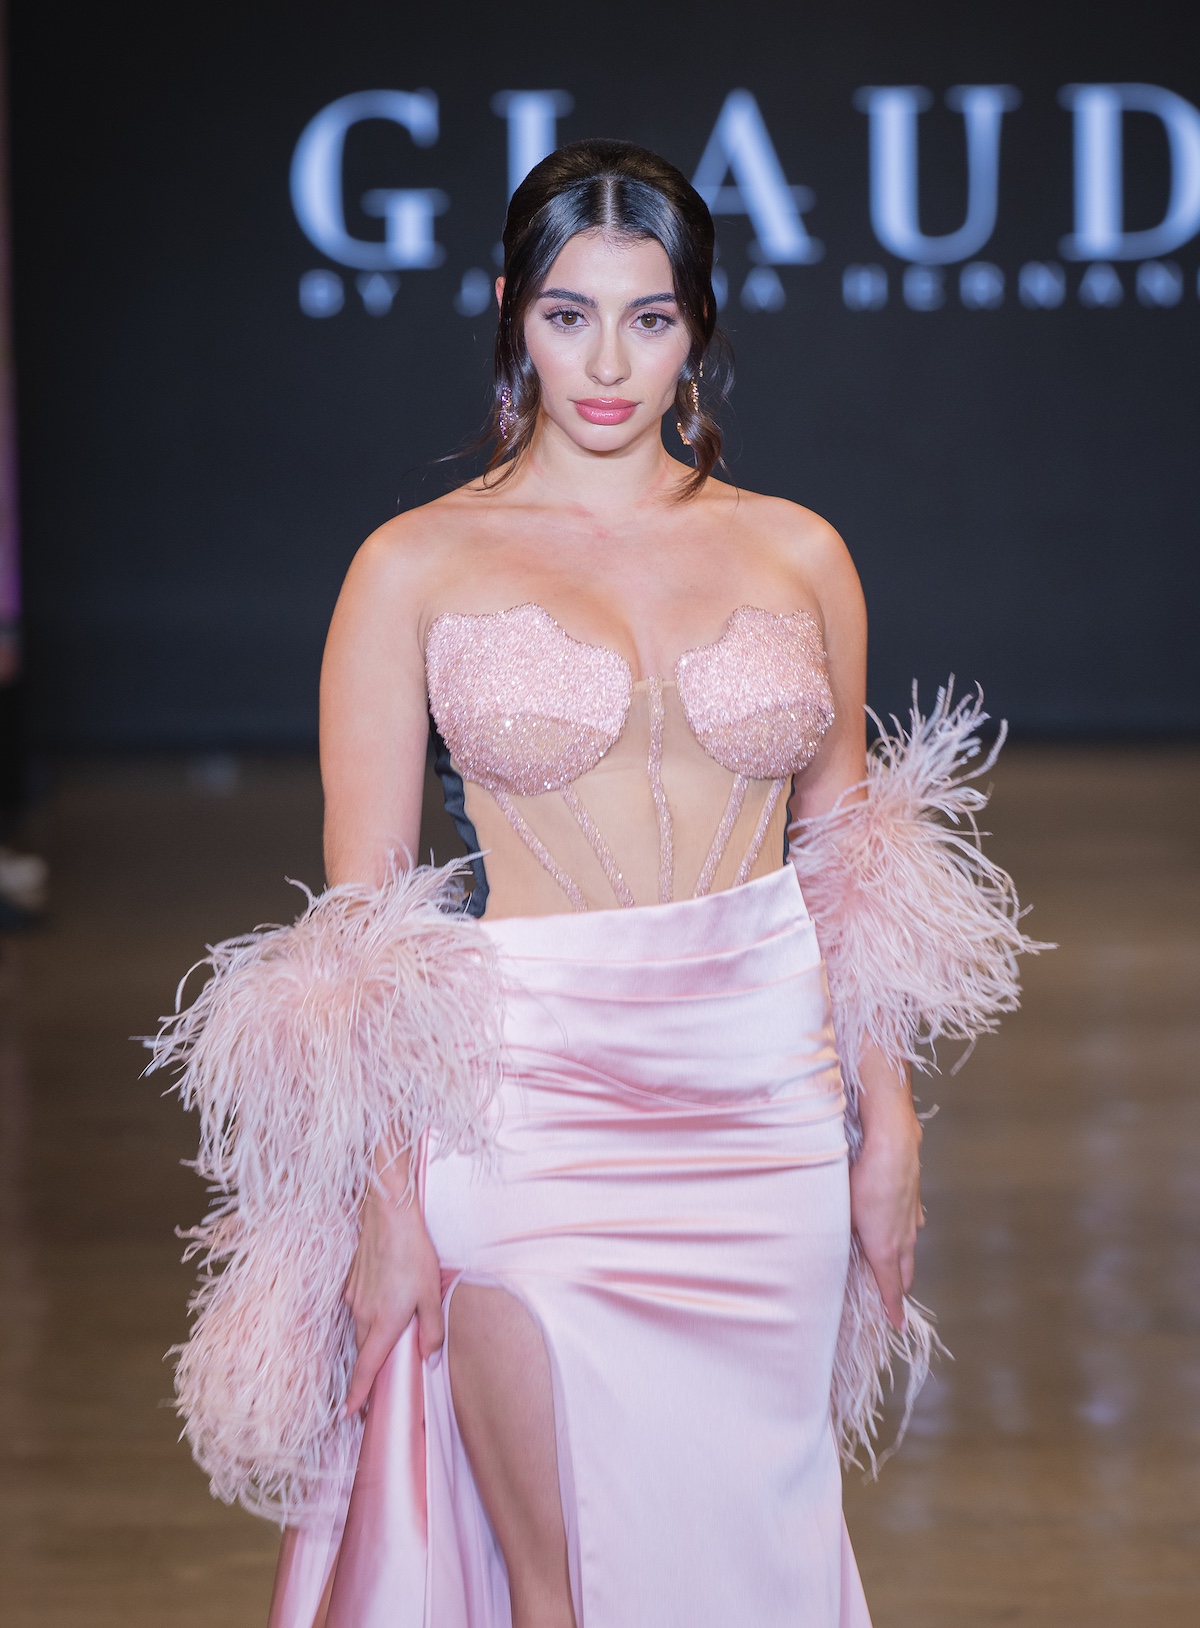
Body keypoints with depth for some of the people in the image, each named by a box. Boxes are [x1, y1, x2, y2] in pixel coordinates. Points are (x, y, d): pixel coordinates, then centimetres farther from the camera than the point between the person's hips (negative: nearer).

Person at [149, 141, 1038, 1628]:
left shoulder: (798, 554, 7)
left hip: (769, 1102, 3)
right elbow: (359, 908, -3)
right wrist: (385, 1194, -7)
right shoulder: (415, 567, -1)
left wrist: (886, 1118, 7)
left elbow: (847, 860, 13)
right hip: (530, 1104, -3)